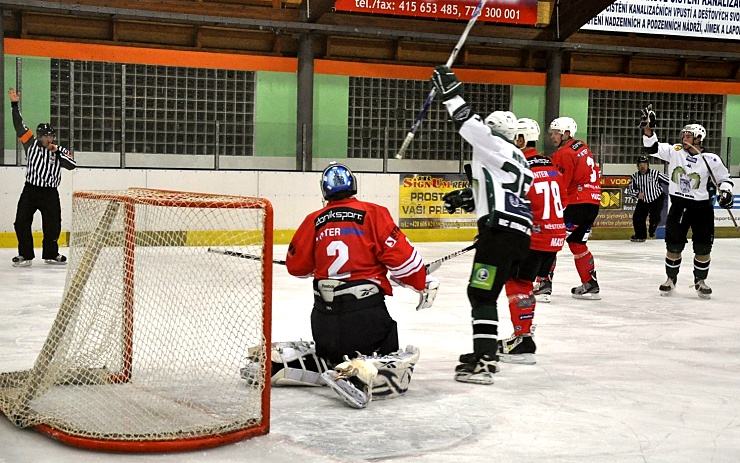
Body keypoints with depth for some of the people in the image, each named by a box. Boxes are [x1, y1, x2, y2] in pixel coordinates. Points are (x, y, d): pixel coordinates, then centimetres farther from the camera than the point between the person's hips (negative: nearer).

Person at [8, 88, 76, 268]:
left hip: (50, 193, 0)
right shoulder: (31, 144, 3)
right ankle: (25, 255, 5)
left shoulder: (60, 151, 2)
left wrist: (57, 152, -18)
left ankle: (50, 253, 23)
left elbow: (72, 165, -11)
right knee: (22, 223, -5)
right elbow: (19, 126, 1)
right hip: (30, 190, 0)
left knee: (53, 226, 4)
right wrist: (14, 105, -4)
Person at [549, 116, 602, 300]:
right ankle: (590, 285, 23)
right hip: (593, 203, 9)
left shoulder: (565, 154, -13)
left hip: (577, 205, -9)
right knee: (577, 243, 20)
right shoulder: (583, 148, 16)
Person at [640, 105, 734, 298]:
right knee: (673, 245, 3)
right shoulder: (674, 151, -4)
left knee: (703, 247, 2)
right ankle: (671, 278, 21)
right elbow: (652, 147, -11)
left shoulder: (711, 160, -8)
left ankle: (700, 280, 22)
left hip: (702, 207, -1)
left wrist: (725, 192, -15)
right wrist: (648, 127, -24)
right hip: (679, 205, 1)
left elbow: (724, 178, 3)